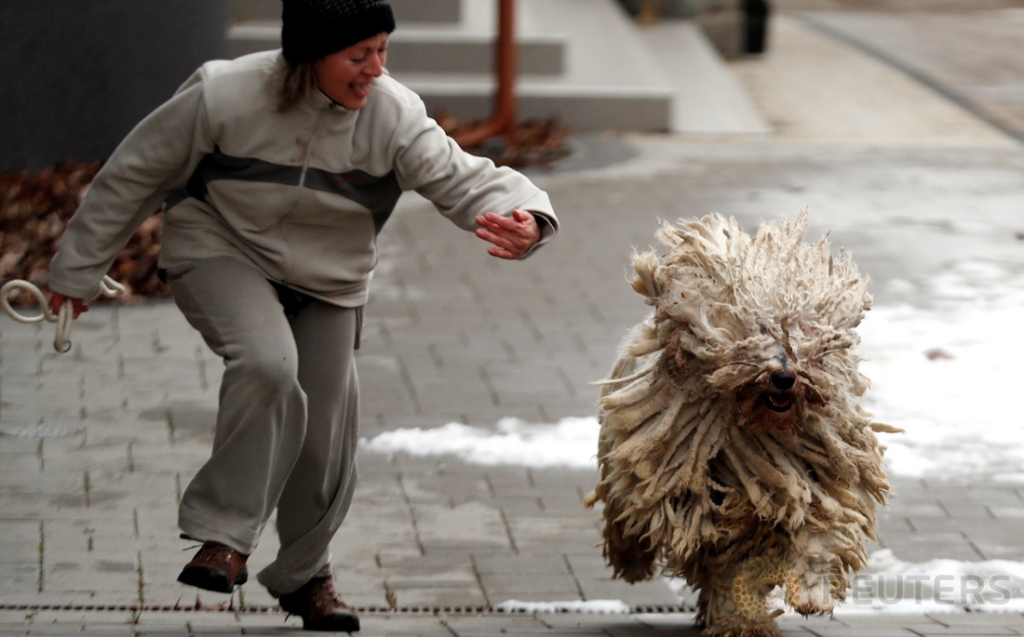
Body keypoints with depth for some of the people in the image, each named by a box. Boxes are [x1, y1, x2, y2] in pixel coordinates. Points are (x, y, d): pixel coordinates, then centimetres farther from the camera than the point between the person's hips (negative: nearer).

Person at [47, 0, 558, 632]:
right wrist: (79, 268, -1)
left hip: (327, 283, 4)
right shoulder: (223, 96, -23)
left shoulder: (394, 115, -18)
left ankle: (305, 575, 33)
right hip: (220, 253, -3)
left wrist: (522, 218, -47)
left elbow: (463, 178, -23)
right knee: (268, 362, -34)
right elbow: (135, 176, -10)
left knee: (325, 439, 6)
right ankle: (225, 537, -22)